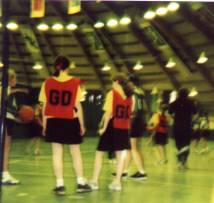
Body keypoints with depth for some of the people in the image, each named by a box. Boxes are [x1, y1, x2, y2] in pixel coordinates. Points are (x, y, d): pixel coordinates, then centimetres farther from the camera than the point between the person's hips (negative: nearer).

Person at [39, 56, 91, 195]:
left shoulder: (48, 82, 1)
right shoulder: (74, 82, -4)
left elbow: (45, 106, 1)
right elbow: (78, 105, -5)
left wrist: (45, 125, 8)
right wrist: (82, 124, 2)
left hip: (53, 121, 1)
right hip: (70, 121, -1)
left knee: (57, 153, 5)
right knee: (76, 152, 10)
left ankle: (60, 185, 3)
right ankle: (81, 182, 13)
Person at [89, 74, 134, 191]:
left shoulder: (112, 93, -7)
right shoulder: (129, 96, 8)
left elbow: (109, 112, -14)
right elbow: (129, 113, 5)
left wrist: (104, 127, -12)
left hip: (112, 126, -4)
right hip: (124, 128, 5)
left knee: (99, 153, 5)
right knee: (121, 155, 6)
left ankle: (94, 181, 5)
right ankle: (117, 182, 5)